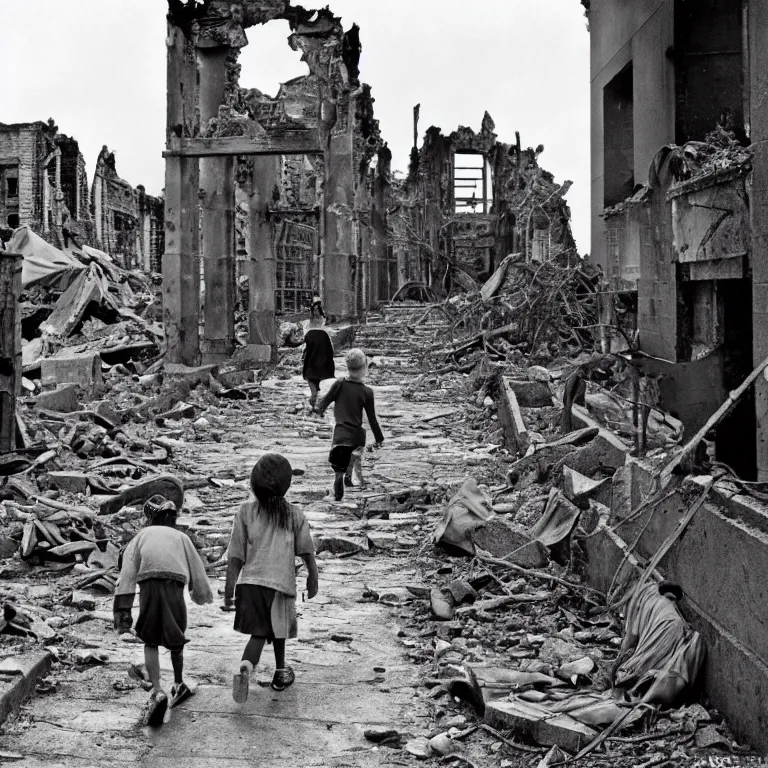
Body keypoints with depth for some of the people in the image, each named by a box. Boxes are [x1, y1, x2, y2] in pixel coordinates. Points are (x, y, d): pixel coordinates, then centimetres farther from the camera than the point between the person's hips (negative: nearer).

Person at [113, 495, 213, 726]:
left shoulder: (142, 536, 21)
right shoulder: (181, 537, 24)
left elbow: (127, 573, 8)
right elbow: (197, 572, 21)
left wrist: (123, 609, 1)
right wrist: (202, 596, 37)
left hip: (149, 585, -1)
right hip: (175, 586, 1)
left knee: (150, 642, 8)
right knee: (176, 639, 22)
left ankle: (157, 691, -11)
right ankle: (179, 685, 36)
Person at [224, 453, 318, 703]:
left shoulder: (245, 511, -2)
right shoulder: (294, 515, -2)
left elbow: (235, 558, -2)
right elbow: (307, 552, 2)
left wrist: (229, 592, 1)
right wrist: (312, 578, 17)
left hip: (250, 582, 0)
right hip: (281, 583, 0)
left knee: (259, 633, 6)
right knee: (278, 631, 21)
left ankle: (245, 667, -20)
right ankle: (280, 672, 34)